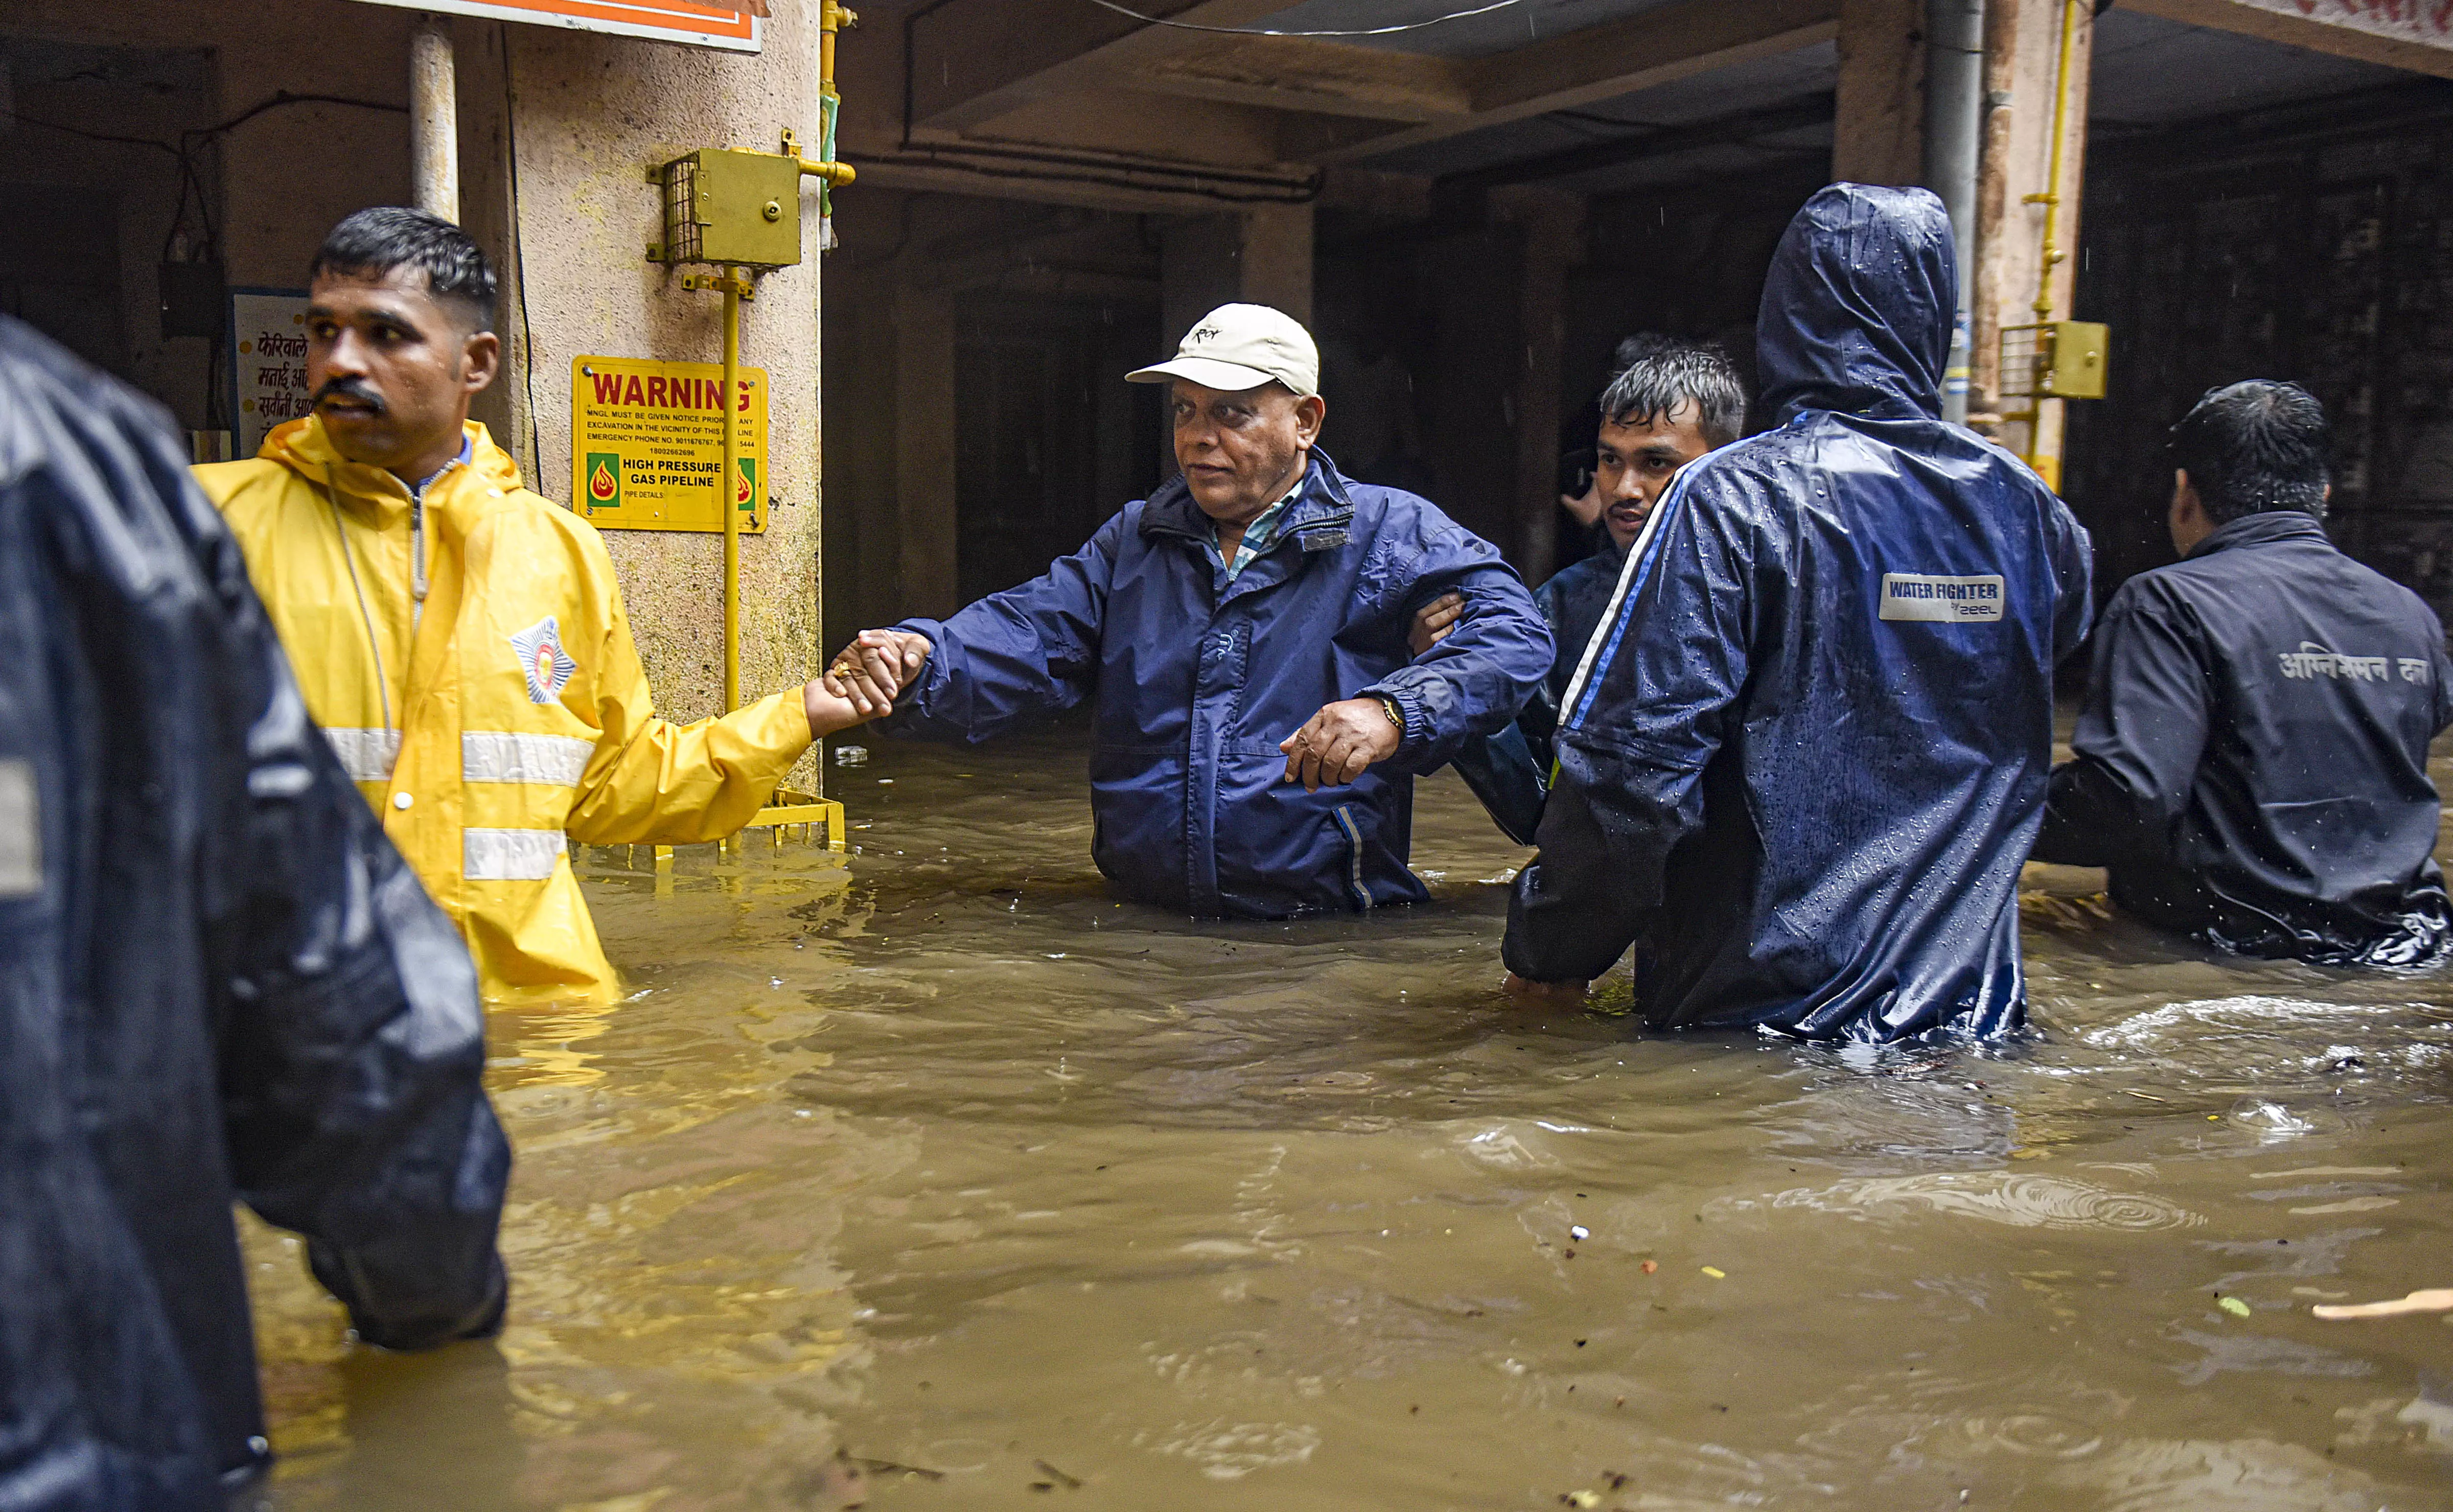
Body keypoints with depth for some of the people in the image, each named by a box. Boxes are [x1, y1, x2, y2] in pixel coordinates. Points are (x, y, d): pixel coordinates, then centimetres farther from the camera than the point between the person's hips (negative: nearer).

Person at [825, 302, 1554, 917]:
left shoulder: (1391, 533, 3)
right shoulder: (1133, 541, 18)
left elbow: (1510, 628, -9)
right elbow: (1031, 633, 9)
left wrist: (1393, 710, -27)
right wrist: (919, 659, -13)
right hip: (1140, 926, 3)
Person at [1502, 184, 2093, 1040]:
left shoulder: (1732, 498, -15)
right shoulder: (2021, 506, 3)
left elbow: (1634, 753, -19)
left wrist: (1551, 950, -7)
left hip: (1767, 1010, -5)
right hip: (1971, 1011, 5)